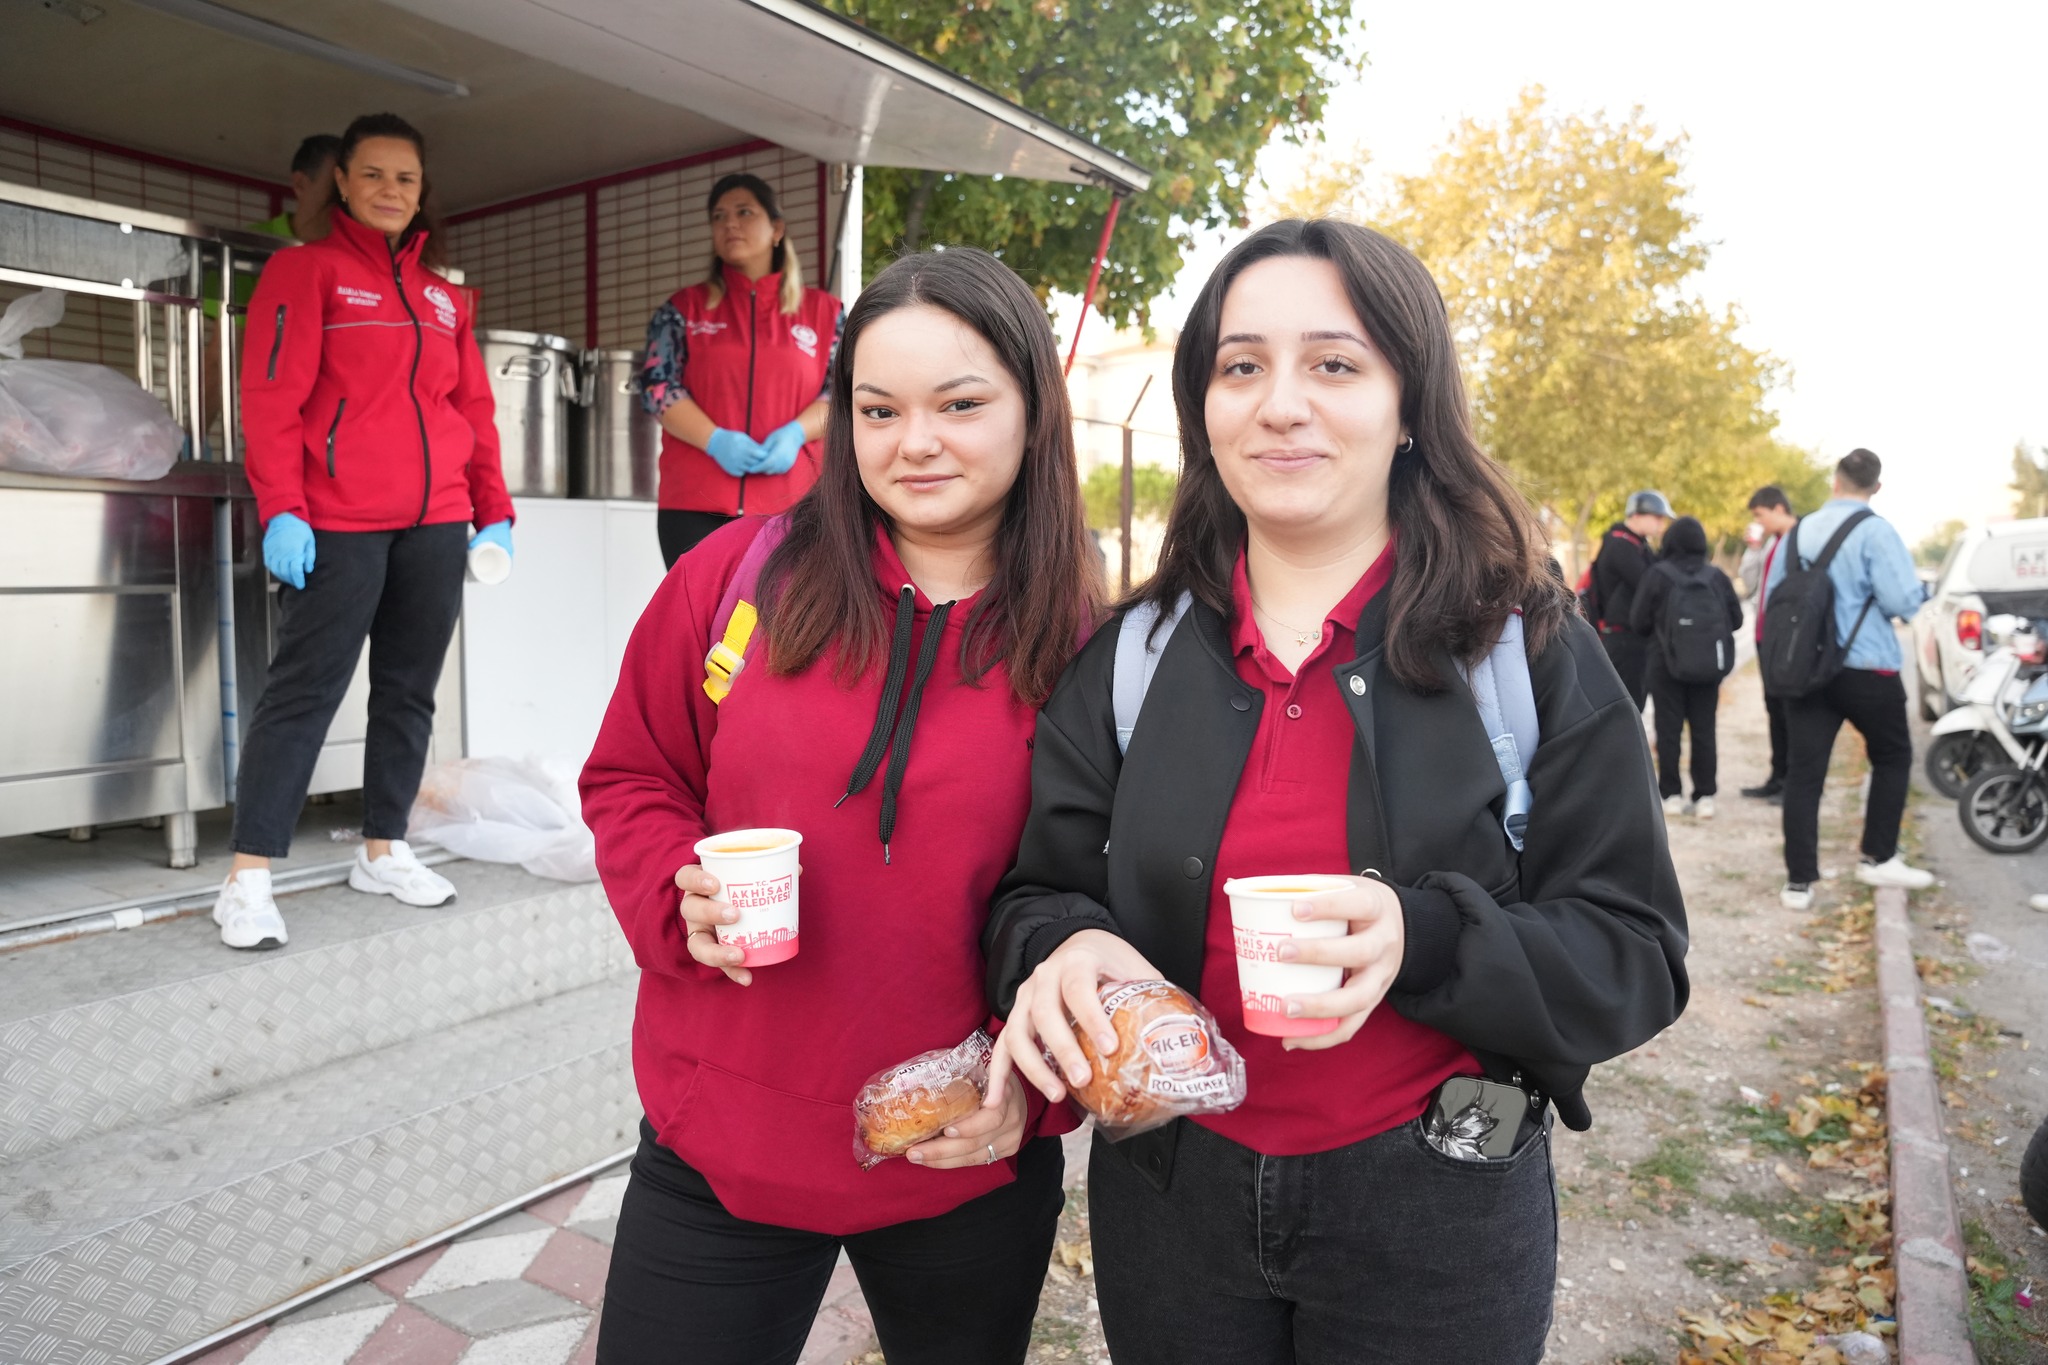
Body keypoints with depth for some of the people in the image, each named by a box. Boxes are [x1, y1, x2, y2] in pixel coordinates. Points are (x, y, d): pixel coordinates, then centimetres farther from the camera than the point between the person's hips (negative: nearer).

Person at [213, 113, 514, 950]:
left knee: (410, 691, 8)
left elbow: (475, 409, 18)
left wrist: (493, 511, 9)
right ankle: (249, 880, -1)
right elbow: (271, 396, -6)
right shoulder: (305, 270, 3)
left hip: (436, 523, 5)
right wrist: (281, 510, -15)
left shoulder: (443, 296, 19)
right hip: (337, 525, -5)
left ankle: (384, 851, 20)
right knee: (305, 689, -6)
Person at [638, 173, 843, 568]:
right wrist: (714, 441, -15)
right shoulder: (685, 308, 11)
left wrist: (796, 433, -14)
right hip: (697, 501, 0)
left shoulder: (822, 310, 11)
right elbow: (656, 385, 3)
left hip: (791, 505, 0)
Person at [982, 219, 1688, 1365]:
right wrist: (1064, 949, -22)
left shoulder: (1532, 650, -8)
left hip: (1435, 1225, -1)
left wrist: (1424, 941, -27)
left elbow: (1636, 959, -9)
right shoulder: (1131, 658, -1)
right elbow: (1040, 896, 2)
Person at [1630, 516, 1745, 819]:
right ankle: (1705, 796, 9)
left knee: (1668, 730, 4)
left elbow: (1638, 621, -6)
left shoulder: (1657, 575, -9)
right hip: (1709, 666, 2)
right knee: (1704, 730, 9)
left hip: (1666, 665, -2)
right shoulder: (1717, 576, -1)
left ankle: (1671, 794, 4)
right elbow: (1736, 618, 5)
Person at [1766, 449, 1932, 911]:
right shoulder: (1875, 531, -10)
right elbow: (1903, 601, -16)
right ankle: (1878, 859, 20)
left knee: (1803, 771, 2)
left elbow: (1772, 597, 13)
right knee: (1892, 757, 18)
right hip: (1865, 669, -4)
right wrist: (1919, 590, 6)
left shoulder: (1798, 531, 7)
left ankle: (1799, 881, 0)